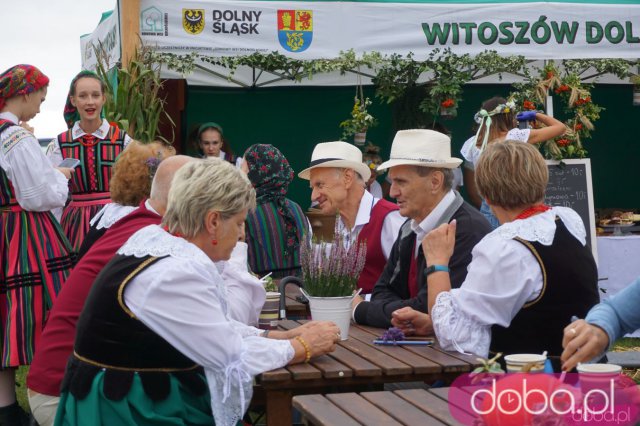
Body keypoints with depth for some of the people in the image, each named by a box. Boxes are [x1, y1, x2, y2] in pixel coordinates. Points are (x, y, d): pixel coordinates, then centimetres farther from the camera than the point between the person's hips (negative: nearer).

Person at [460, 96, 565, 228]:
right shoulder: (516, 137, -10)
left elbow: (471, 192, 6)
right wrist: (536, 115, 16)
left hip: (487, 214, 4)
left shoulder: (471, 145, 0)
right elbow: (561, 127, 0)